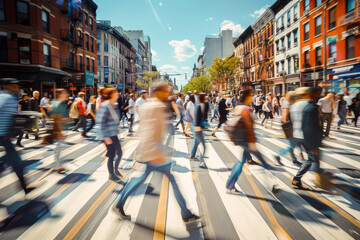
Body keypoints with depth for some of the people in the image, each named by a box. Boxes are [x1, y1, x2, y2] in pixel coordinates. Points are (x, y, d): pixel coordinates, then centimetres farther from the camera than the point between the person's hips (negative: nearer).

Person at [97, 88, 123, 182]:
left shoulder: (113, 105, 8)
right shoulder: (105, 106, -18)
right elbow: (101, 123, -21)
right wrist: (106, 137, -21)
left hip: (114, 134, 8)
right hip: (107, 135, -8)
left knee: (120, 153, 13)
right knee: (112, 155, 4)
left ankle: (116, 170, 37)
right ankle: (111, 174, 25)